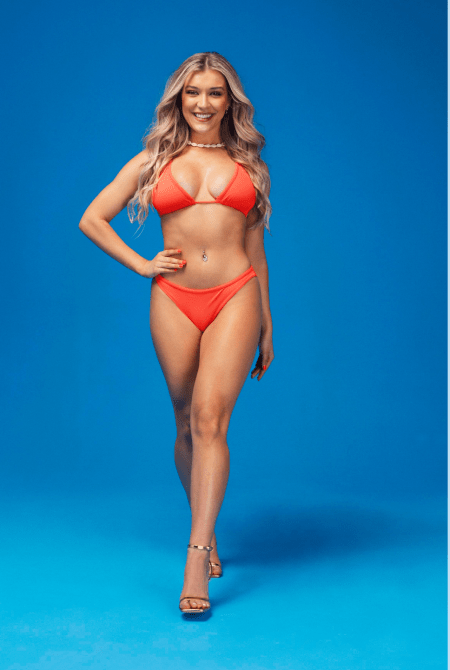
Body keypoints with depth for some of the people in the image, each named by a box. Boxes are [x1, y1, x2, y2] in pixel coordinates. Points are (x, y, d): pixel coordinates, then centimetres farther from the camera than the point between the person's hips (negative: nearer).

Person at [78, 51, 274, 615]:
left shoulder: (249, 165, 14)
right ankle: (208, 532, 28)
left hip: (235, 297, -1)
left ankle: (195, 557, -15)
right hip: (174, 300, 1)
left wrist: (266, 326, 16)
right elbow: (91, 220, 13)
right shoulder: (154, 160, 11)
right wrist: (141, 265, 4)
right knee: (187, 425, 8)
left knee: (211, 418, -15)